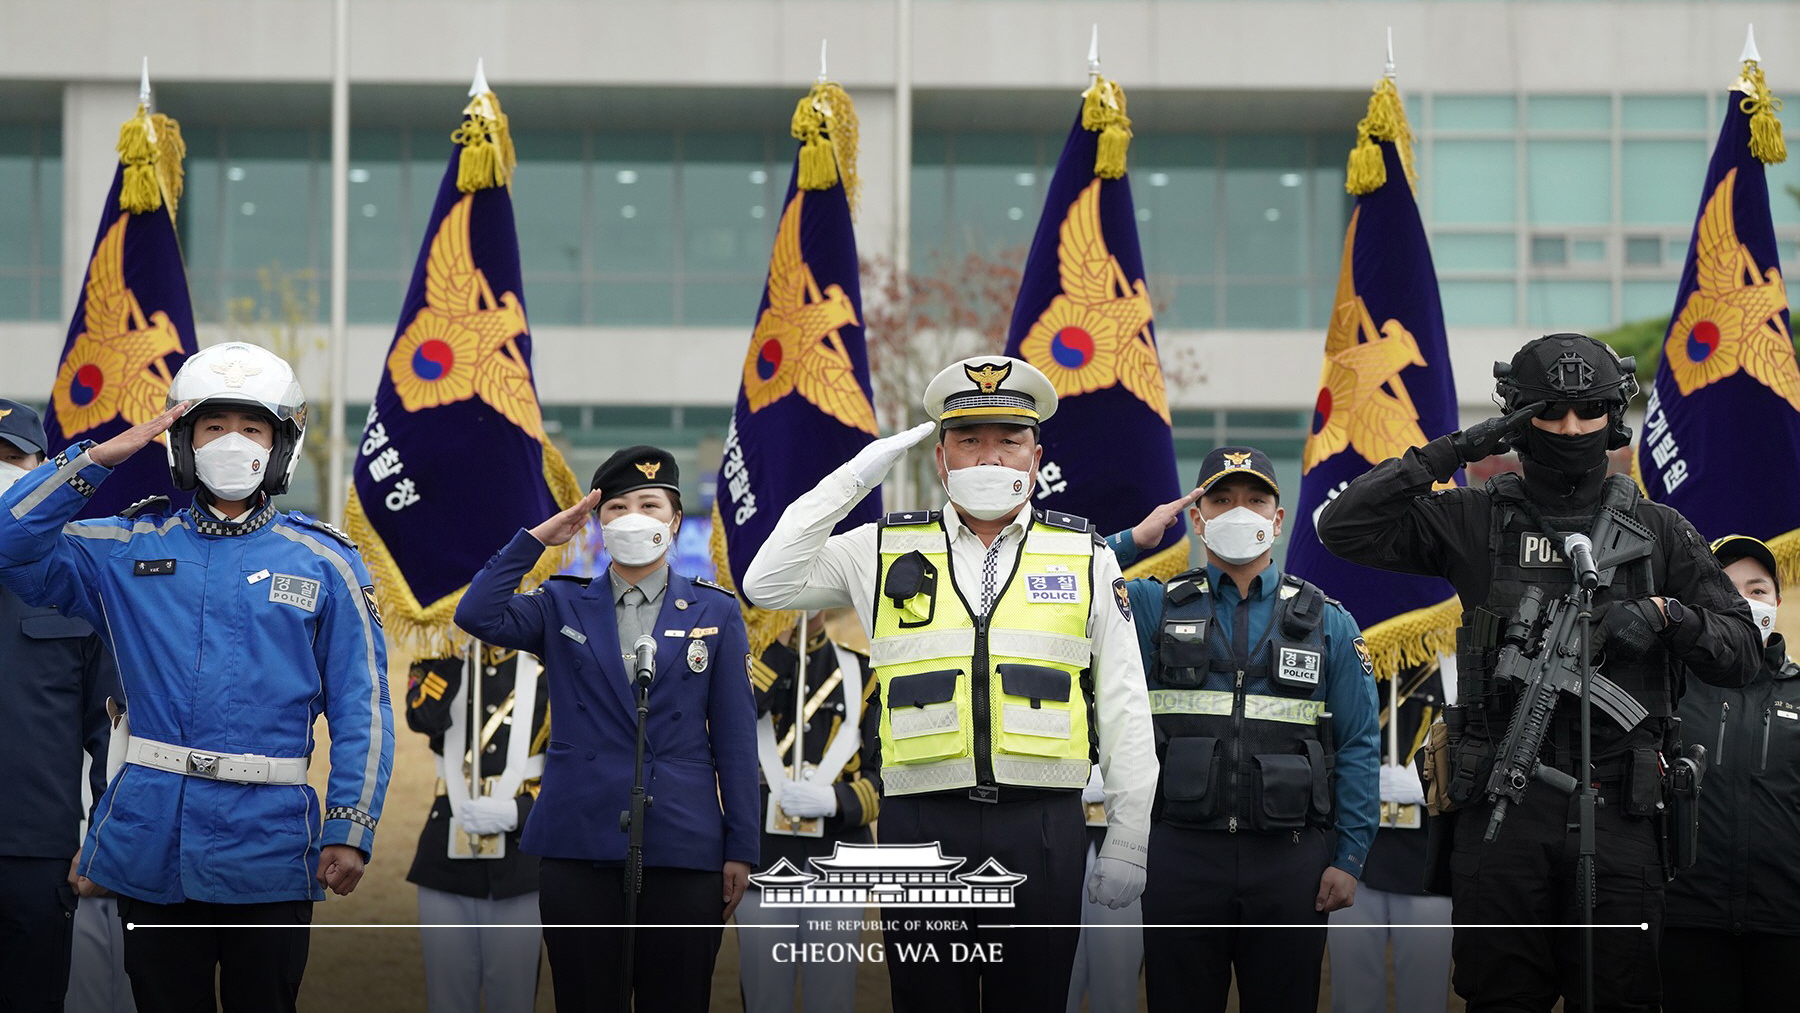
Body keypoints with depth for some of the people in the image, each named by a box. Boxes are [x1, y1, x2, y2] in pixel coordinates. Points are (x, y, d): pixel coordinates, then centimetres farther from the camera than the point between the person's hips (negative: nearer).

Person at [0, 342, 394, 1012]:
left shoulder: (322, 562, 3)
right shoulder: (130, 549, 8)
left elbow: (361, 707, 1)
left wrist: (350, 829, -6)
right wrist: (101, 456, -4)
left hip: (268, 851, -1)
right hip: (151, 847, 1)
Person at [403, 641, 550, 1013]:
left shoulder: (547, 673, 2)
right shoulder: (437, 667, 7)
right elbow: (424, 718, -16)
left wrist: (515, 812, -15)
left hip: (519, 868, -1)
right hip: (447, 861, 2)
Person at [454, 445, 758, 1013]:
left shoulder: (715, 612, 8)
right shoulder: (563, 606, 10)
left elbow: (735, 737, 5)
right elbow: (477, 616, -8)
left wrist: (741, 849, 1)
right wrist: (535, 539, -6)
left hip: (682, 848, 0)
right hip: (578, 847, 1)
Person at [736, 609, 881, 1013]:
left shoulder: (862, 672, 9)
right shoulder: (748, 665, 8)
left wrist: (835, 800, -13)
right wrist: (779, 646, -11)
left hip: (837, 859, 1)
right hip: (764, 859, 0)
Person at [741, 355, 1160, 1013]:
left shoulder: (1085, 558, 9)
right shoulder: (888, 551, 10)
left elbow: (1124, 711, 8)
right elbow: (768, 584, 2)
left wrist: (1128, 841, 4)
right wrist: (854, 478, 1)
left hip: (1043, 828, 0)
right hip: (923, 822, 0)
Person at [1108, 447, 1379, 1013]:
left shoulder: (1328, 622, 8)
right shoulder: (1155, 607, 8)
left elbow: (1358, 747, 6)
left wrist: (1349, 858, -2)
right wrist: (1134, 540, -2)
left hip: (1289, 859, 0)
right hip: (1182, 854, 0)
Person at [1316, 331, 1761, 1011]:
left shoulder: (1656, 531, 11)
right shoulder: (1474, 521, 8)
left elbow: (1740, 653, 11)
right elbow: (1344, 528, -1)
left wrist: (1667, 615, -9)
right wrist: (1447, 454, -5)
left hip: (1616, 806, 1)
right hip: (1500, 803, 0)